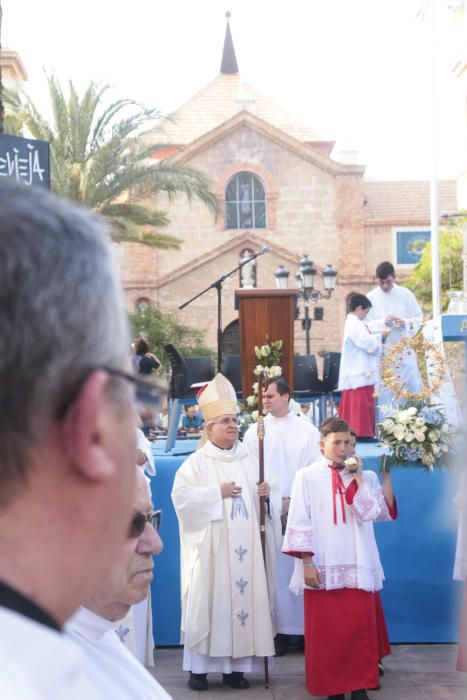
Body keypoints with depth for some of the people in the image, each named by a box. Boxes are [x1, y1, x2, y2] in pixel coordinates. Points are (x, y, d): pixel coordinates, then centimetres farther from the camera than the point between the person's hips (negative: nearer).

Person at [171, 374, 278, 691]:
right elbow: (181, 496, -13)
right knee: (207, 600, -4)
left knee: (244, 597, 2)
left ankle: (236, 665, 10)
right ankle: (199, 666, 4)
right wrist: (216, 492, -15)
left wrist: (264, 494, -5)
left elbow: (258, 499, 18)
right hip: (210, 547, -4)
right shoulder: (197, 462, -2)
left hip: (244, 546, 4)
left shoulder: (248, 461, 12)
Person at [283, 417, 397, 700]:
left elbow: (376, 513, -6)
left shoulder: (365, 477, 10)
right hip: (323, 568, -2)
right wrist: (307, 562, -9)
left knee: (360, 628, 2)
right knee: (326, 631, 2)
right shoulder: (307, 476, 2)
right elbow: (300, 522, -2)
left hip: (358, 567, 2)